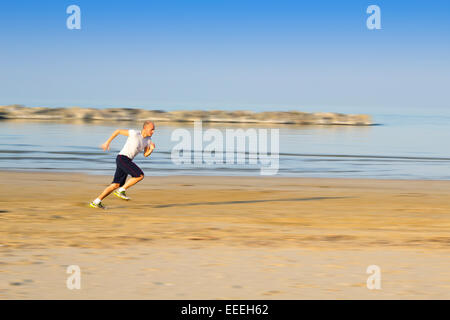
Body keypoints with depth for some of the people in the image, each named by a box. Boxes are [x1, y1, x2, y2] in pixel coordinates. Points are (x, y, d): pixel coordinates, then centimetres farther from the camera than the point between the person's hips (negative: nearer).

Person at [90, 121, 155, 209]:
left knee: (116, 185, 6)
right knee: (140, 175, -16)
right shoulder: (134, 134, -13)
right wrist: (107, 142, -2)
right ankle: (121, 191, -9)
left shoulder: (148, 140, 9)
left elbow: (145, 155, 15)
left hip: (127, 161, 8)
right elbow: (118, 131, -3)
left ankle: (96, 202, 9)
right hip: (122, 158, -8)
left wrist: (151, 149, -7)